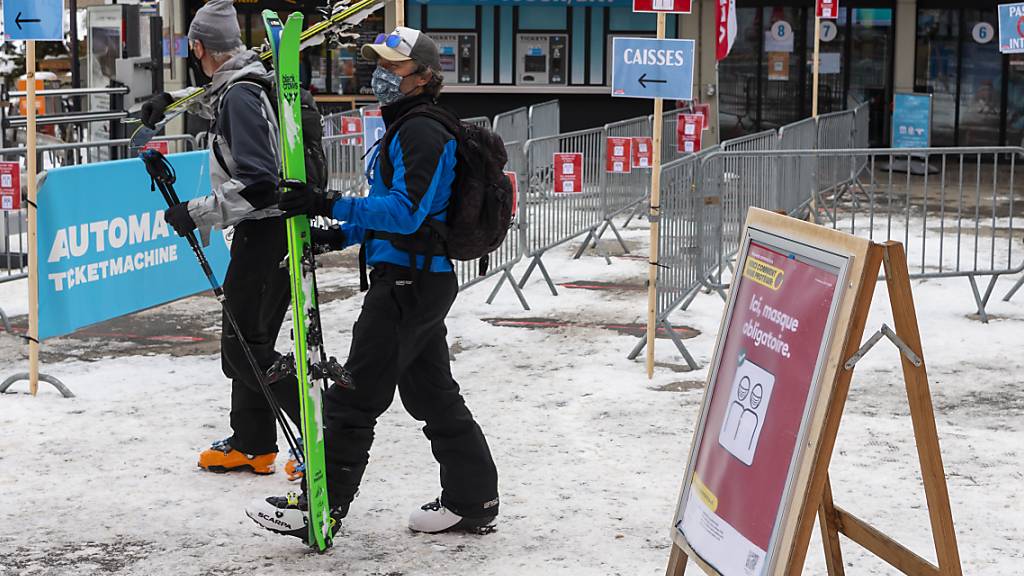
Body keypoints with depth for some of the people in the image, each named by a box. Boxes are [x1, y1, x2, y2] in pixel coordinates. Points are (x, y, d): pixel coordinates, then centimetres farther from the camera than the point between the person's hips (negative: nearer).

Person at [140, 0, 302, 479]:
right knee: (244, 340, 16)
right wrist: (175, 101, 35)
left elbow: (257, 183, -27)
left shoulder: (241, 97, -20)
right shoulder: (242, 87, 10)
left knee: (244, 345, -6)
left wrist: (196, 213, -21)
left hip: (265, 235, -10)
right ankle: (252, 446, 25)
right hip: (268, 230, 10)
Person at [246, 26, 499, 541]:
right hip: (422, 281, 11)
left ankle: (323, 506, 2)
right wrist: (339, 235, 9)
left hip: (408, 282, -11)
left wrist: (332, 205, -31)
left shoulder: (421, 132, -15)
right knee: (432, 394, 16)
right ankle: (472, 499, 22)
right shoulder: (403, 131, 18)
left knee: (353, 397, -5)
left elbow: (405, 211, -27)